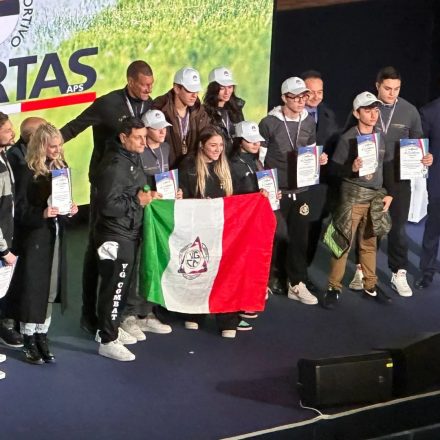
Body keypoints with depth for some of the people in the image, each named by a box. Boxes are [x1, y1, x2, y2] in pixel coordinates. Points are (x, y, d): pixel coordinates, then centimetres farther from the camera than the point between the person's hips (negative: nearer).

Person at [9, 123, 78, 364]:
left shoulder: (61, 167, 6)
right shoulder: (28, 172, -11)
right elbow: (20, 209, -13)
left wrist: (70, 209, -4)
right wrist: (42, 214, -27)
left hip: (56, 235, 6)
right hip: (33, 237, -6)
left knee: (51, 288, 8)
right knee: (31, 289, -1)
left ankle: (42, 337, 18)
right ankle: (29, 341, 8)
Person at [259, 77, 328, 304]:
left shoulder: (309, 122, 7)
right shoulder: (269, 123, -7)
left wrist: (319, 159, -4)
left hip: (301, 190, 4)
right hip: (276, 190, -4)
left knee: (300, 237, 7)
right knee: (271, 236, 1)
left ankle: (297, 284, 17)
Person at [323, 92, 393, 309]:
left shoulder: (380, 138, 8)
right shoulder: (348, 138, -8)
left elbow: (385, 167, 16)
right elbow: (334, 167, -8)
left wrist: (388, 194, 10)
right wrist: (352, 168, -25)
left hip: (376, 196, 5)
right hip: (352, 195, -5)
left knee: (369, 242, 12)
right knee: (344, 241, -4)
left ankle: (370, 285, 23)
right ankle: (334, 287, 3)